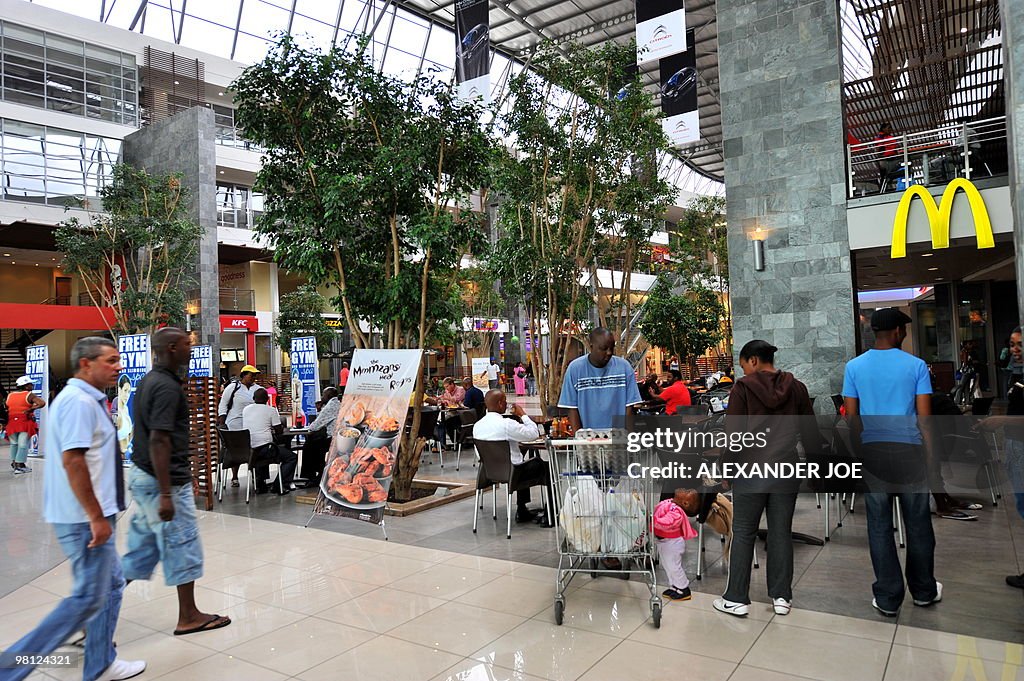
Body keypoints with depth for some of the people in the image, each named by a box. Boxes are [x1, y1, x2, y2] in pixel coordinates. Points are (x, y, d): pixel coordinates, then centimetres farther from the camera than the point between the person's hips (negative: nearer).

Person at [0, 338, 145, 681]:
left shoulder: (86, 400, 13)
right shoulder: (80, 401, -19)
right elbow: (72, 461, -26)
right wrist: (96, 517, -24)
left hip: (87, 515, 11)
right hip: (85, 517, -11)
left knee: (111, 586, 17)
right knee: (88, 598, -2)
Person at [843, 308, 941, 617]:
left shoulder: (854, 366, 1)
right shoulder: (915, 365, -3)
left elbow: (851, 416, 2)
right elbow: (924, 417, -4)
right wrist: (931, 454, 5)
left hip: (872, 452, 1)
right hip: (909, 450, -1)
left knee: (880, 527, 6)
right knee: (918, 523, 14)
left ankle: (888, 599, 13)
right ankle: (924, 591, 29)